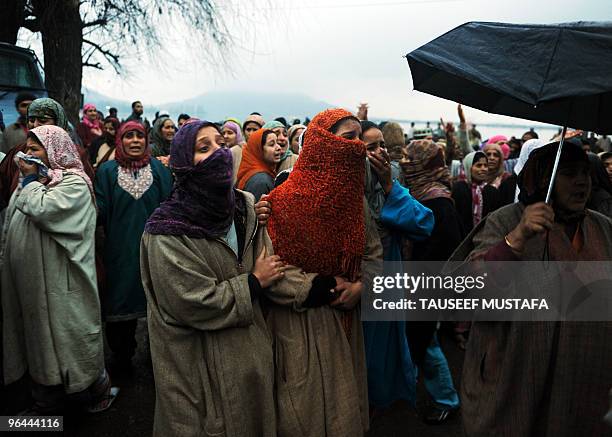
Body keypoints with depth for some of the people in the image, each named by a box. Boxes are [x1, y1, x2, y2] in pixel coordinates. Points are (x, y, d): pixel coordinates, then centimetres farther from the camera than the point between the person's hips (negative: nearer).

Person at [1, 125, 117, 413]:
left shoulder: (74, 183, -10)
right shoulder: (34, 181, 15)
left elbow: (41, 209, -24)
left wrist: (30, 179, -9)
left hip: (59, 281, -8)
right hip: (30, 280, 8)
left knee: (66, 336, 3)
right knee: (39, 338, 15)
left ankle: (95, 393, 23)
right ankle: (46, 403, 30)